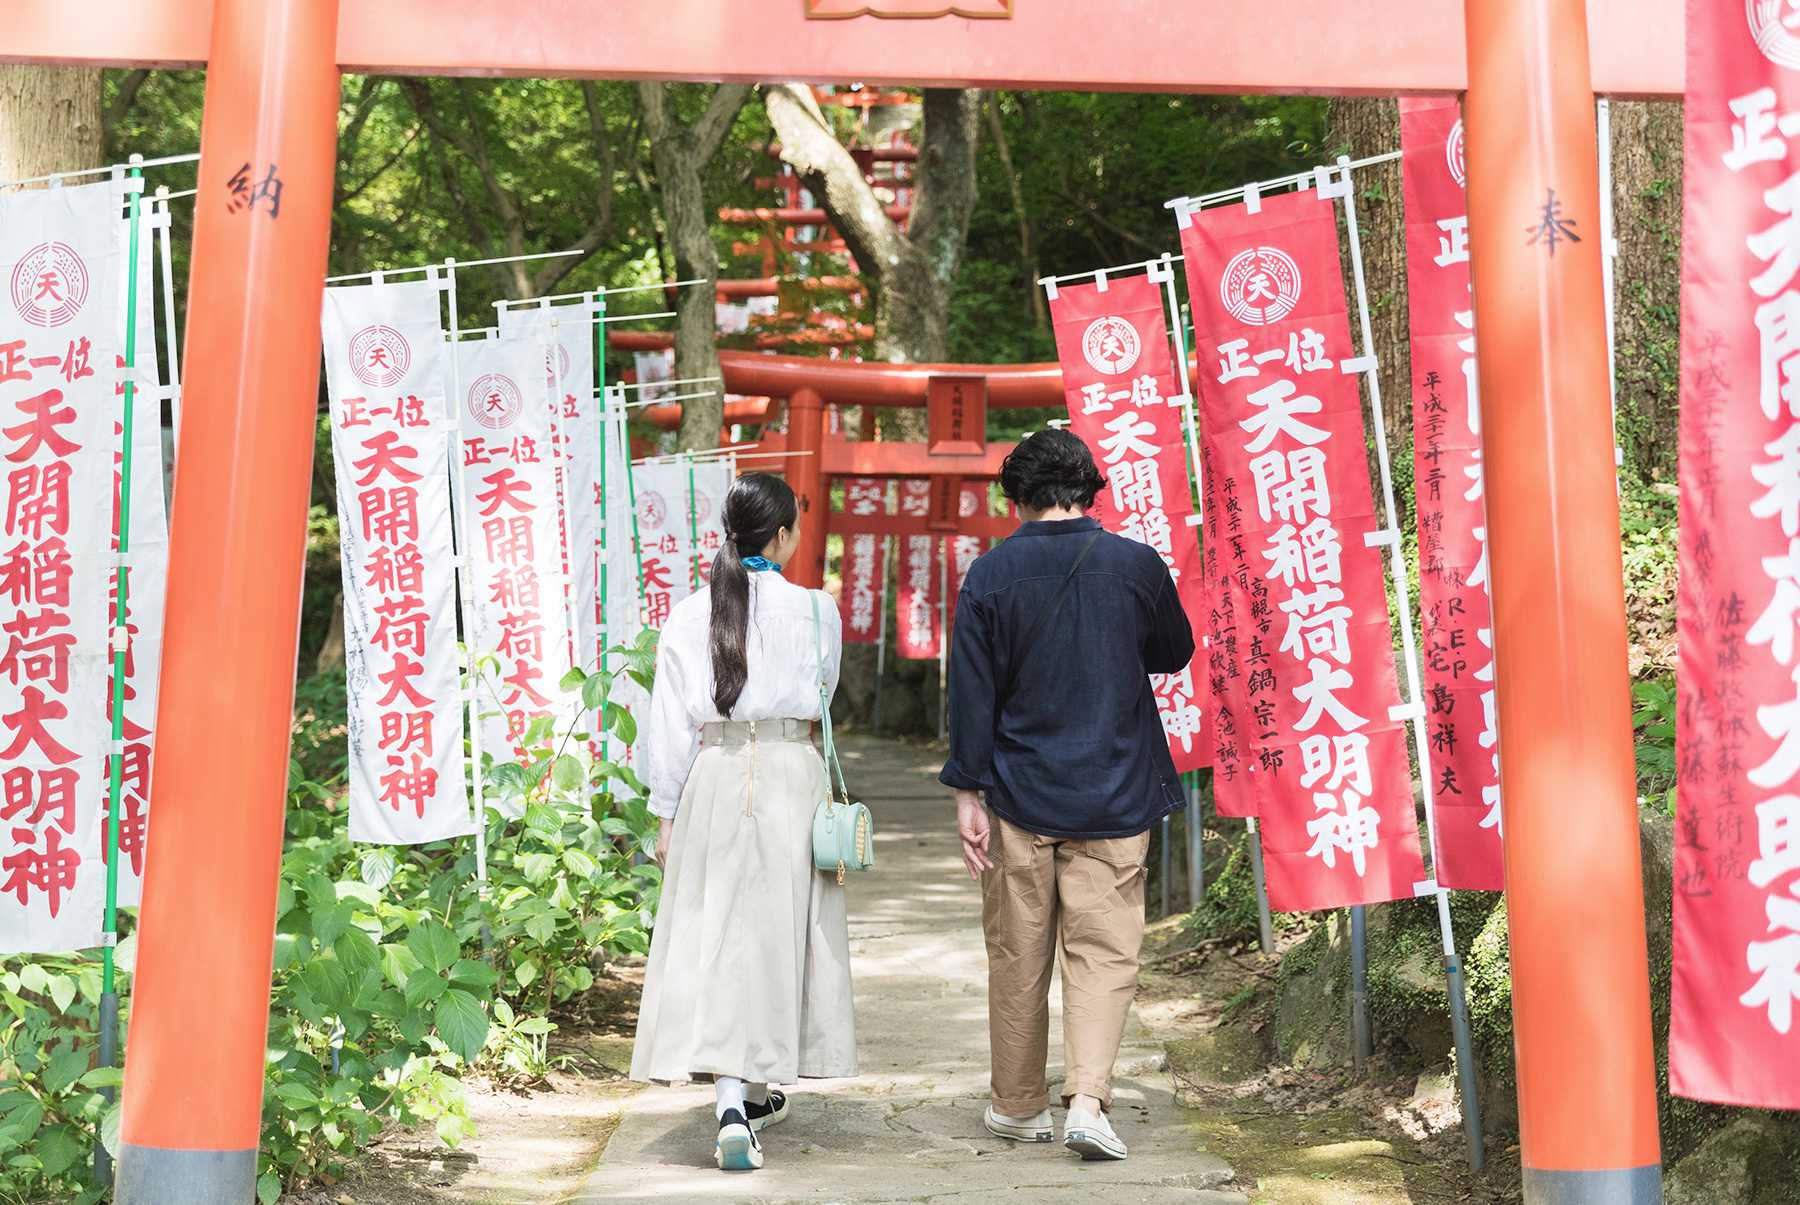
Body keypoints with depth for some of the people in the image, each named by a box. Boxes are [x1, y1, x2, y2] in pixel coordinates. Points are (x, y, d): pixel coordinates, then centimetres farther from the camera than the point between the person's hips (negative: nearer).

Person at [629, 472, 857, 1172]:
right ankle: (758, 1094, 24)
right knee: (777, 931, 11)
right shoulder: (815, 610, -4)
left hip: (713, 780, 1)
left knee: (715, 934, 3)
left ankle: (733, 1105, -7)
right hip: (792, 776, -1)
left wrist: (666, 812, 8)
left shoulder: (689, 615, 0)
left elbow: (671, 722, 1)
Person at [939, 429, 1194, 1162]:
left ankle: (1018, 1107, 23)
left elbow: (972, 691, -5)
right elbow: (1175, 653, 13)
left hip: (1019, 798, 0)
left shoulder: (990, 574, -5)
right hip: (1114, 799, 0)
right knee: (1103, 952, 4)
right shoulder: (1137, 565, -4)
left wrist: (966, 793, -1)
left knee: (1017, 957, 11)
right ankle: (1087, 1099, -11)